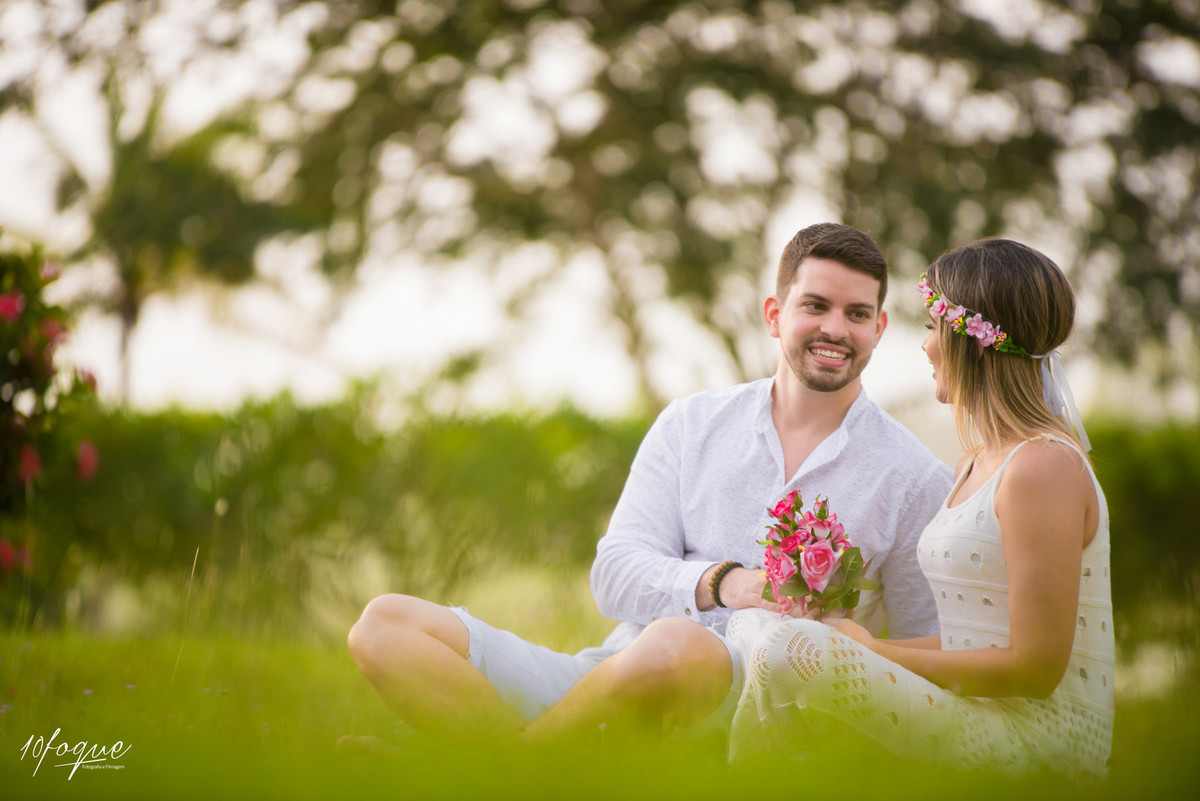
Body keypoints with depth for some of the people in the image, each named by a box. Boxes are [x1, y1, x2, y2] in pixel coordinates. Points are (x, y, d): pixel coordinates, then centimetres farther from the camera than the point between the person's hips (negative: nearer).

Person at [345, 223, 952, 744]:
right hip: (604, 679, 4)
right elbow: (614, 576, 4)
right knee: (385, 624, -13)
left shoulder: (914, 480, 9)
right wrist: (717, 582, -17)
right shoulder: (691, 425, 15)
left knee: (678, 644, -41)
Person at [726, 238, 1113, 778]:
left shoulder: (1044, 467, -14)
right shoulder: (976, 465, 16)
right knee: (751, 628, 3)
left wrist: (876, 653, -9)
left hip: (1040, 739, -9)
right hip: (978, 715, 9)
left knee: (795, 652, -25)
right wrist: (866, 650, 3)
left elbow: (1036, 667, -17)